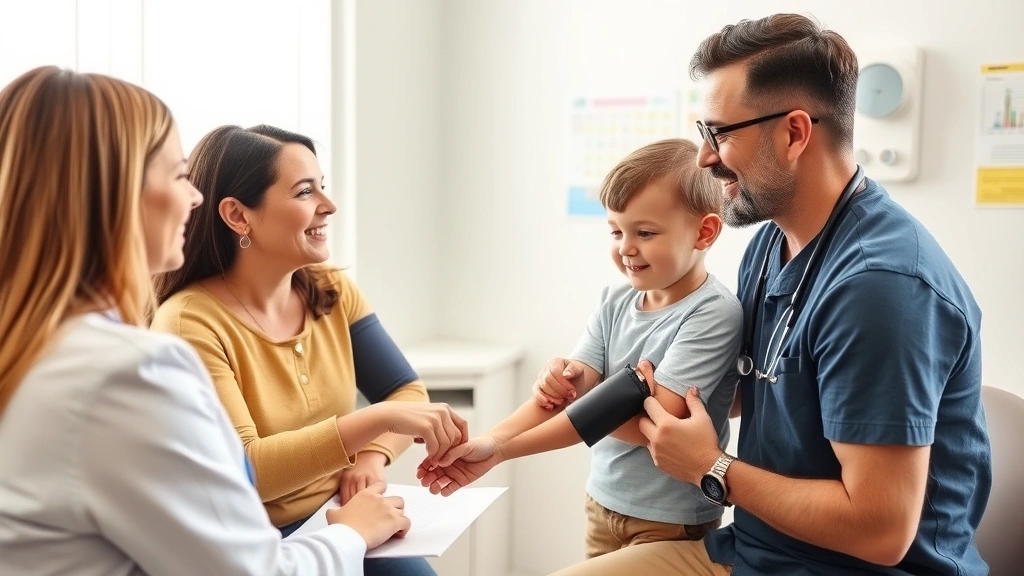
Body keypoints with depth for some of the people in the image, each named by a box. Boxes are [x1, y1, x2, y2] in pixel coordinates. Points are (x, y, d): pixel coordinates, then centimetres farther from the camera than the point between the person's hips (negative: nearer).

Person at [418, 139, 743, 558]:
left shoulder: (713, 313, -19)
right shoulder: (615, 302, 0)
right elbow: (573, 391, -7)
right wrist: (492, 442, -22)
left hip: (669, 520, -5)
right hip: (602, 502, 6)